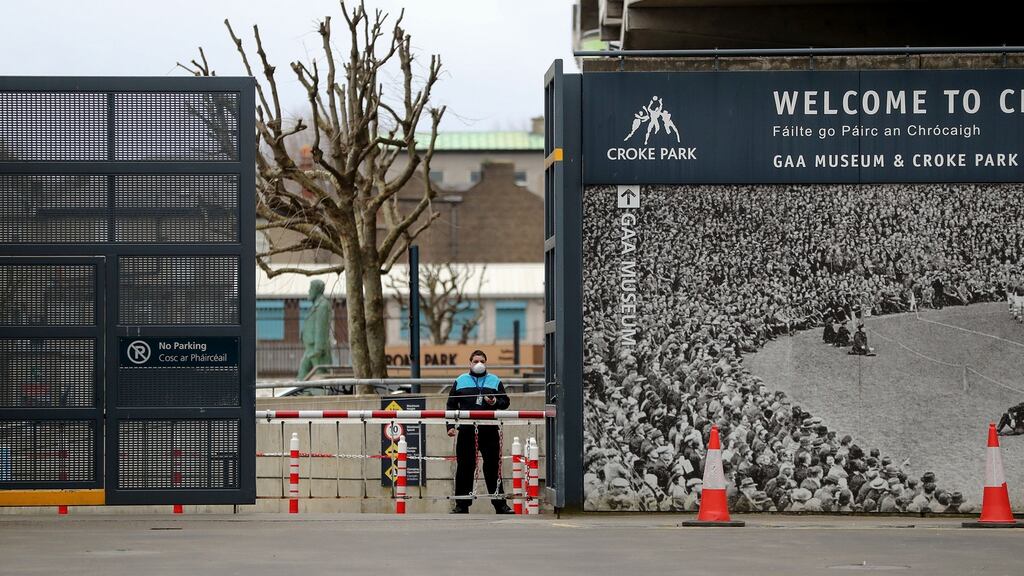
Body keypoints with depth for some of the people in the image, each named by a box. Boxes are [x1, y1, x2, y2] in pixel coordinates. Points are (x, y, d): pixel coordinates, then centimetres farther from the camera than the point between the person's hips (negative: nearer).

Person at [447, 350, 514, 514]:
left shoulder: (495, 381, 13)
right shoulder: (460, 381, 12)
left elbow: (505, 401, 11)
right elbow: (451, 405, 11)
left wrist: (495, 402, -11)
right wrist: (450, 425, 1)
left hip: (489, 431, 0)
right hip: (466, 431, 0)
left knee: (493, 467, 0)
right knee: (464, 468, 1)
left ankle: (500, 504, 4)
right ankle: (462, 505, 8)